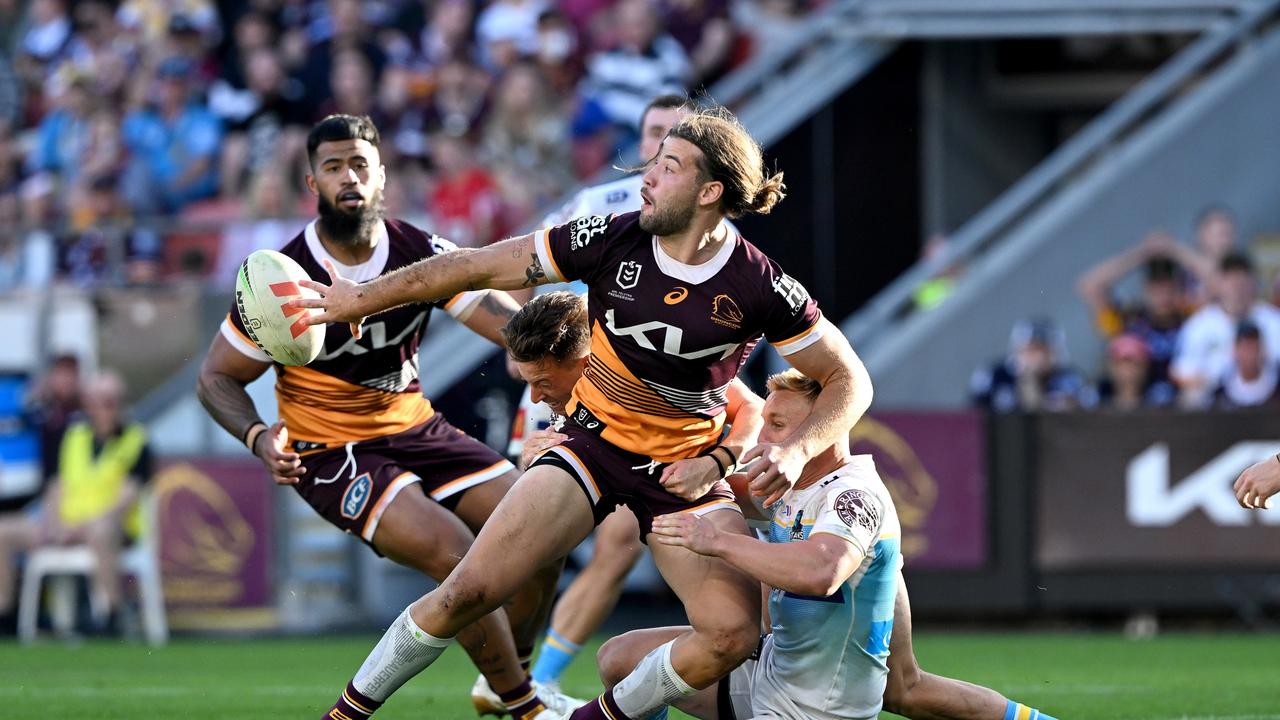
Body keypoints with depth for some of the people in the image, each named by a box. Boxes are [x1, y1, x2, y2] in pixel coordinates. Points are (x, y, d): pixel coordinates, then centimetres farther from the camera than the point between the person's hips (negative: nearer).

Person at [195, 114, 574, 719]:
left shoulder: (420, 254, -6)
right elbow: (216, 378, -6)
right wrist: (258, 438, -26)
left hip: (414, 428, 6)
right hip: (330, 453, -6)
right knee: (456, 553, -27)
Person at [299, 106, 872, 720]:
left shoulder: (761, 289, -15)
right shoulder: (612, 241, -12)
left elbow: (849, 380, -5)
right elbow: (479, 268, -3)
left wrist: (795, 451, -23)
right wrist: (362, 298, 2)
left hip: (687, 468, 0)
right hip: (594, 441, 0)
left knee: (733, 634, -19)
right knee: (470, 590, -14)